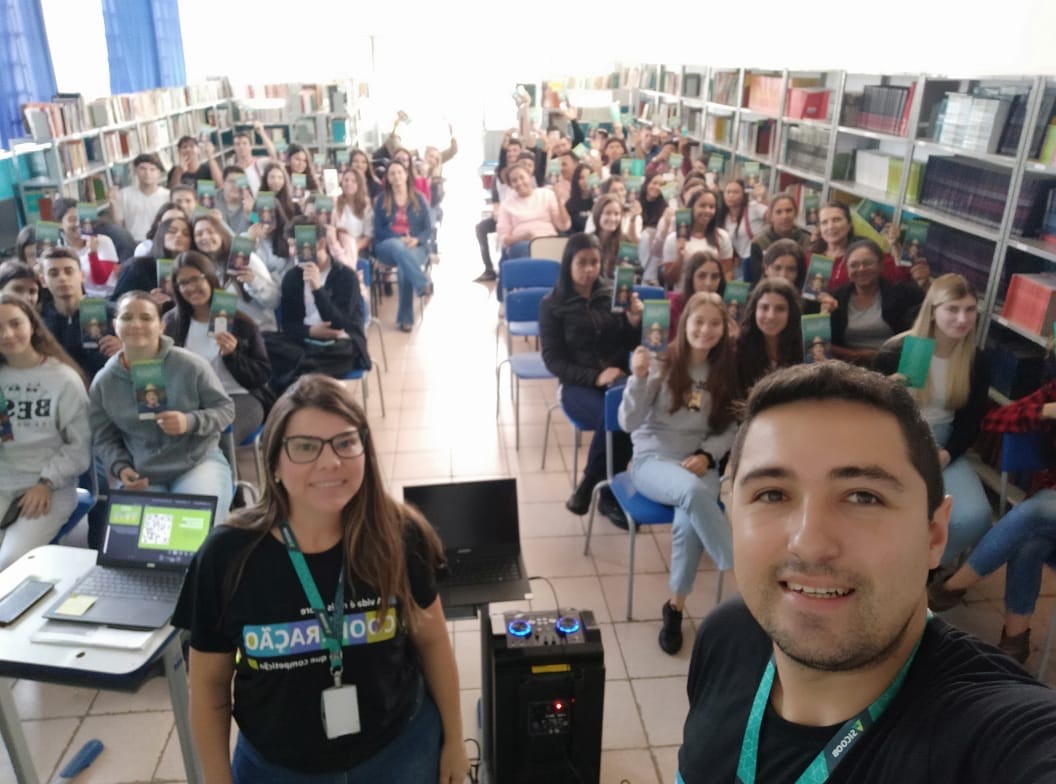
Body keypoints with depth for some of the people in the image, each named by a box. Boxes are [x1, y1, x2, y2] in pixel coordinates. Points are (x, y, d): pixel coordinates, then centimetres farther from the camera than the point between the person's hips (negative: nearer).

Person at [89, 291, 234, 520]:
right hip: (141, 476, 2)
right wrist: (120, 468, -8)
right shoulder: (103, 382, 1)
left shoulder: (190, 365, -8)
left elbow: (225, 409, -2)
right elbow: (103, 438, 11)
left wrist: (191, 422, -21)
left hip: (199, 462, -2)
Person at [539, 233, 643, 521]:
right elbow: (553, 360, -4)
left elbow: (630, 346, 12)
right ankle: (607, 491, -9)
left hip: (619, 377, 3)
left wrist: (634, 322, -10)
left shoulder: (612, 294, 7)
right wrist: (595, 377, -17)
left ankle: (590, 487, -12)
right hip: (578, 385, -3)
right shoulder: (552, 304, 1)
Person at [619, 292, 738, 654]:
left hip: (700, 463, 3)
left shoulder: (725, 371, 5)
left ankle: (675, 607, -8)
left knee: (689, 522, -30)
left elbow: (729, 428, 11)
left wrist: (706, 455, -9)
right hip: (652, 459, -2)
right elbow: (629, 424, -10)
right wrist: (639, 378, -25)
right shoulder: (662, 364, -5)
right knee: (694, 492, -37)